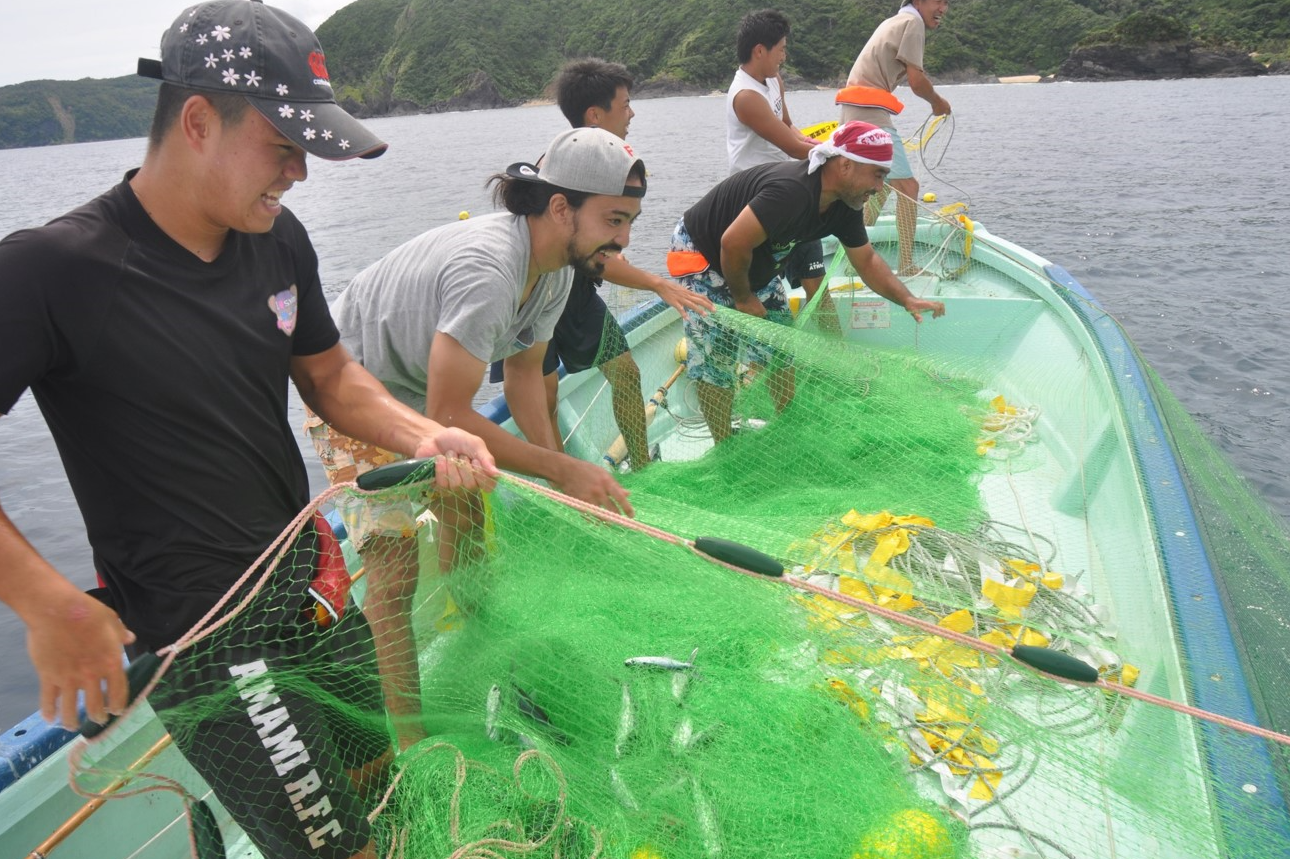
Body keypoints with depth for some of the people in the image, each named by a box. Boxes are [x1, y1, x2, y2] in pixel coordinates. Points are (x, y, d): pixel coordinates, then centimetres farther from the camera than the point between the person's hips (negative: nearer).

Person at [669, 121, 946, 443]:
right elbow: (733, 243, -36)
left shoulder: (844, 205, -6)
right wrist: (743, 299, -19)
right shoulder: (792, 191, -36)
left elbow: (867, 261, 4)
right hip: (701, 251, -9)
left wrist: (907, 300, -11)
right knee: (714, 359, -10)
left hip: (753, 266, 9)